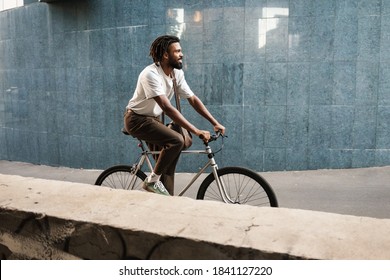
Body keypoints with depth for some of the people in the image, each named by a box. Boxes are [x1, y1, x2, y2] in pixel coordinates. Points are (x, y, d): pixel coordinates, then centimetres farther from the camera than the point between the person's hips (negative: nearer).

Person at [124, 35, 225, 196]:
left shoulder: (177, 73, -3)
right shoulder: (151, 74, -27)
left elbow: (193, 99, 0)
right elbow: (168, 108, -34)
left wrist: (215, 123, -9)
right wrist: (196, 131, -37)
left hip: (153, 119, 8)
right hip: (137, 119, -8)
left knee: (168, 163, 4)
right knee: (176, 140, -27)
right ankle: (152, 181, -11)